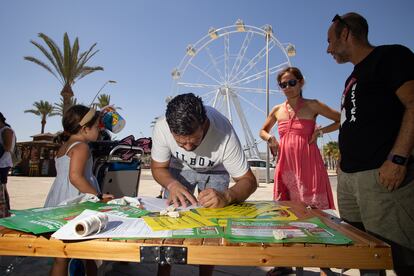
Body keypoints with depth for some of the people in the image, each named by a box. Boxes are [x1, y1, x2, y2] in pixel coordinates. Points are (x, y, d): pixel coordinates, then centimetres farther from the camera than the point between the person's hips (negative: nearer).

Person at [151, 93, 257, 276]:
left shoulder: (224, 134, -39)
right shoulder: (161, 127, -33)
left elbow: (248, 181, -31)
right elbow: (158, 167, -15)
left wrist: (226, 196, -52)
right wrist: (172, 185, -36)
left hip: (215, 172, -1)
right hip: (179, 169, 2)